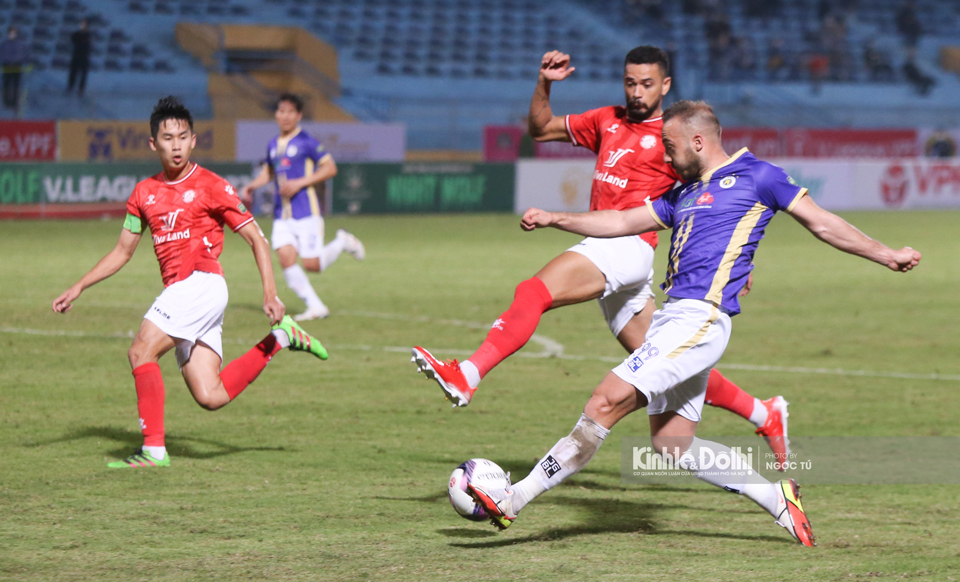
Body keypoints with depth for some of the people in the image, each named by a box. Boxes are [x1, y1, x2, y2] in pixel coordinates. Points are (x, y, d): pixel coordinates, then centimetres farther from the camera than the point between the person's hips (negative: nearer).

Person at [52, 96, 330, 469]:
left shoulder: (210, 186, -2)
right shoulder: (144, 194, 16)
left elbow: (256, 239, -1)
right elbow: (122, 251, 24)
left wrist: (270, 293, -11)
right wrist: (78, 288, 17)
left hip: (202, 282, -6)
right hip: (179, 291, 6)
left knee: (141, 352, -19)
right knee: (211, 397, -2)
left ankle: (154, 449, -14)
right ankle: (280, 339, 19)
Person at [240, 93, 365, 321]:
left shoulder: (306, 142, -6)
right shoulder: (273, 145, 14)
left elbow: (330, 168, -8)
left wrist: (299, 183, -15)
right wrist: (251, 186, 14)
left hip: (306, 210, -6)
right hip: (281, 214, 6)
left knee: (312, 264, -9)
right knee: (285, 257, -12)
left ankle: (342, 242, 21)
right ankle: (315, 307, -3)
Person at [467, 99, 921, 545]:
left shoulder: (756, 176, 2)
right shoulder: (684, 194, 24)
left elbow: (822, 223, 7)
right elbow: (623, 222, 30)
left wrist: (886, 256, 7)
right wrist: (556, 219, 23)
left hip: (700, 320, -9)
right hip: (672, 317, 9)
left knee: (608, 401, -15)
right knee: (672, 445, 7)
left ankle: (513, 500, -17)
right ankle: (777, 498, 15)